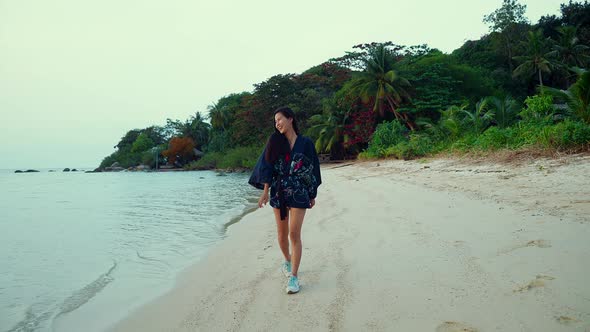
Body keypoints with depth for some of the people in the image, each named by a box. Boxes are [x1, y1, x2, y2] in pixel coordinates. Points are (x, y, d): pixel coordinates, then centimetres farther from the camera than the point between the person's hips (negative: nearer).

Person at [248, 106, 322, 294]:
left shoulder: (305, 143, -1)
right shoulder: (275, 142, 4)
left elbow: (312, 168, 4)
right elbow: (267, 166, -2)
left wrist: (313, 195, 7)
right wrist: (265, 191, -12)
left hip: (299, 193, -3)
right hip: (279, 192, 3)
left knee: (294, 233, -10)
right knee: (282, 233, 12)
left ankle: (294, 276, -3)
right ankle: (288, 260, 40)